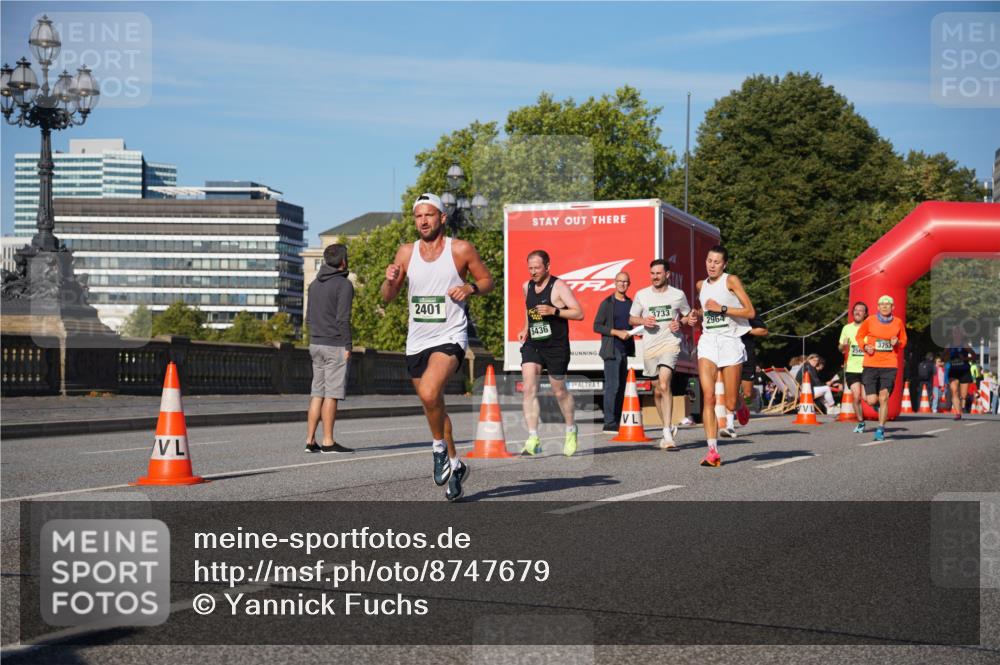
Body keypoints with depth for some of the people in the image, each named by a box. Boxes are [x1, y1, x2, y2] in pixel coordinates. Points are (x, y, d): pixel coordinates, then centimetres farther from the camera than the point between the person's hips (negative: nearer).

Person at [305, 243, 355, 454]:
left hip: (315, 344, 7)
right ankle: (328, 442, -4)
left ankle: (310, 440, 6)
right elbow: (343, 318, -16)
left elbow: (309, 317, 17)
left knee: (317, 393, 8)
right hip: (335, 345, -7)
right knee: (332, 394, -5)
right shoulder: (344, 285, -10)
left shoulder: (314, 284, 14)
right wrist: (347, 346, -13)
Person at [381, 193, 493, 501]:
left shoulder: (461, 250, -4)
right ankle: (455, 464, 30)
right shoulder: (407, 252, 6)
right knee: (434, 405, 13)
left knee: (428, 393, -27)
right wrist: (390, 279, -12)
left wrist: (470, 287, -14)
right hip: (417, 340, 5)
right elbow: (387, 297, 10)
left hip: (450, 337, -5)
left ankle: (439, 447, -3)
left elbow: (488, 281, 6)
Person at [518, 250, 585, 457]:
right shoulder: (526, 287, 8)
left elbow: (579, 314, -14)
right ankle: (533, 439, -15)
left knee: (559, 392, 9)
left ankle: (571, 430, 35)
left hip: (556, 346, -4)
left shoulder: (558, 286, -10)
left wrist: (554, 311, -24)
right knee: (529, 389, -14)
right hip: (532, 344, 4)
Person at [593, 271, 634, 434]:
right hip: (612, 350, -7)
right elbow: (597, 326, -6)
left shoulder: (630, 303, 15)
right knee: (612, 385, -12)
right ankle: (609, 423, -13)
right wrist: (617, 332, -15)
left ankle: (617, 422, 10)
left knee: (621, 387, 6)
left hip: (625, 349, 7)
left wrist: (630, 332, 6)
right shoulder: (607, 303, -3)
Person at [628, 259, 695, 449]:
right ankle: (669, 427, 30)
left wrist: (679, 323, -5)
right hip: (649, 347, 3)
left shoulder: (678, 295, 3)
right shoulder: (641, 295, 6)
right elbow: (631, 319, 14)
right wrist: (643, 321, -7)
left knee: (664, 385, -22)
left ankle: (667, 433, -23)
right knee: (657, 391, 11)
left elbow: (687, 316, 16)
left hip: (670, 343, -3)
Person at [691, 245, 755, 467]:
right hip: (708, 341, 4)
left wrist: (722, 308, -15)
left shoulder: (731, 281, -4)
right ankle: (713, 451, -16)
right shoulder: (701, 285, 14)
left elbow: (751, 312, -9)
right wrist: (697, 314, 13)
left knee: (730, 404, 1)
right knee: (708, 397, -14)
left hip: (731, 341, -4)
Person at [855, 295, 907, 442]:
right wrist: (865, 346, -5)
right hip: (870, 365, 0)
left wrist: (897, 343, -5)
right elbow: (859, 336, 13)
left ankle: (880, 429, 6)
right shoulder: (870, 321, 0)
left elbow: (903, 340, 17)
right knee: (871, 401, -6)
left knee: (884, 398, -7)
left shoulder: (898, 322, 5)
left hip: (889, 365, 0)